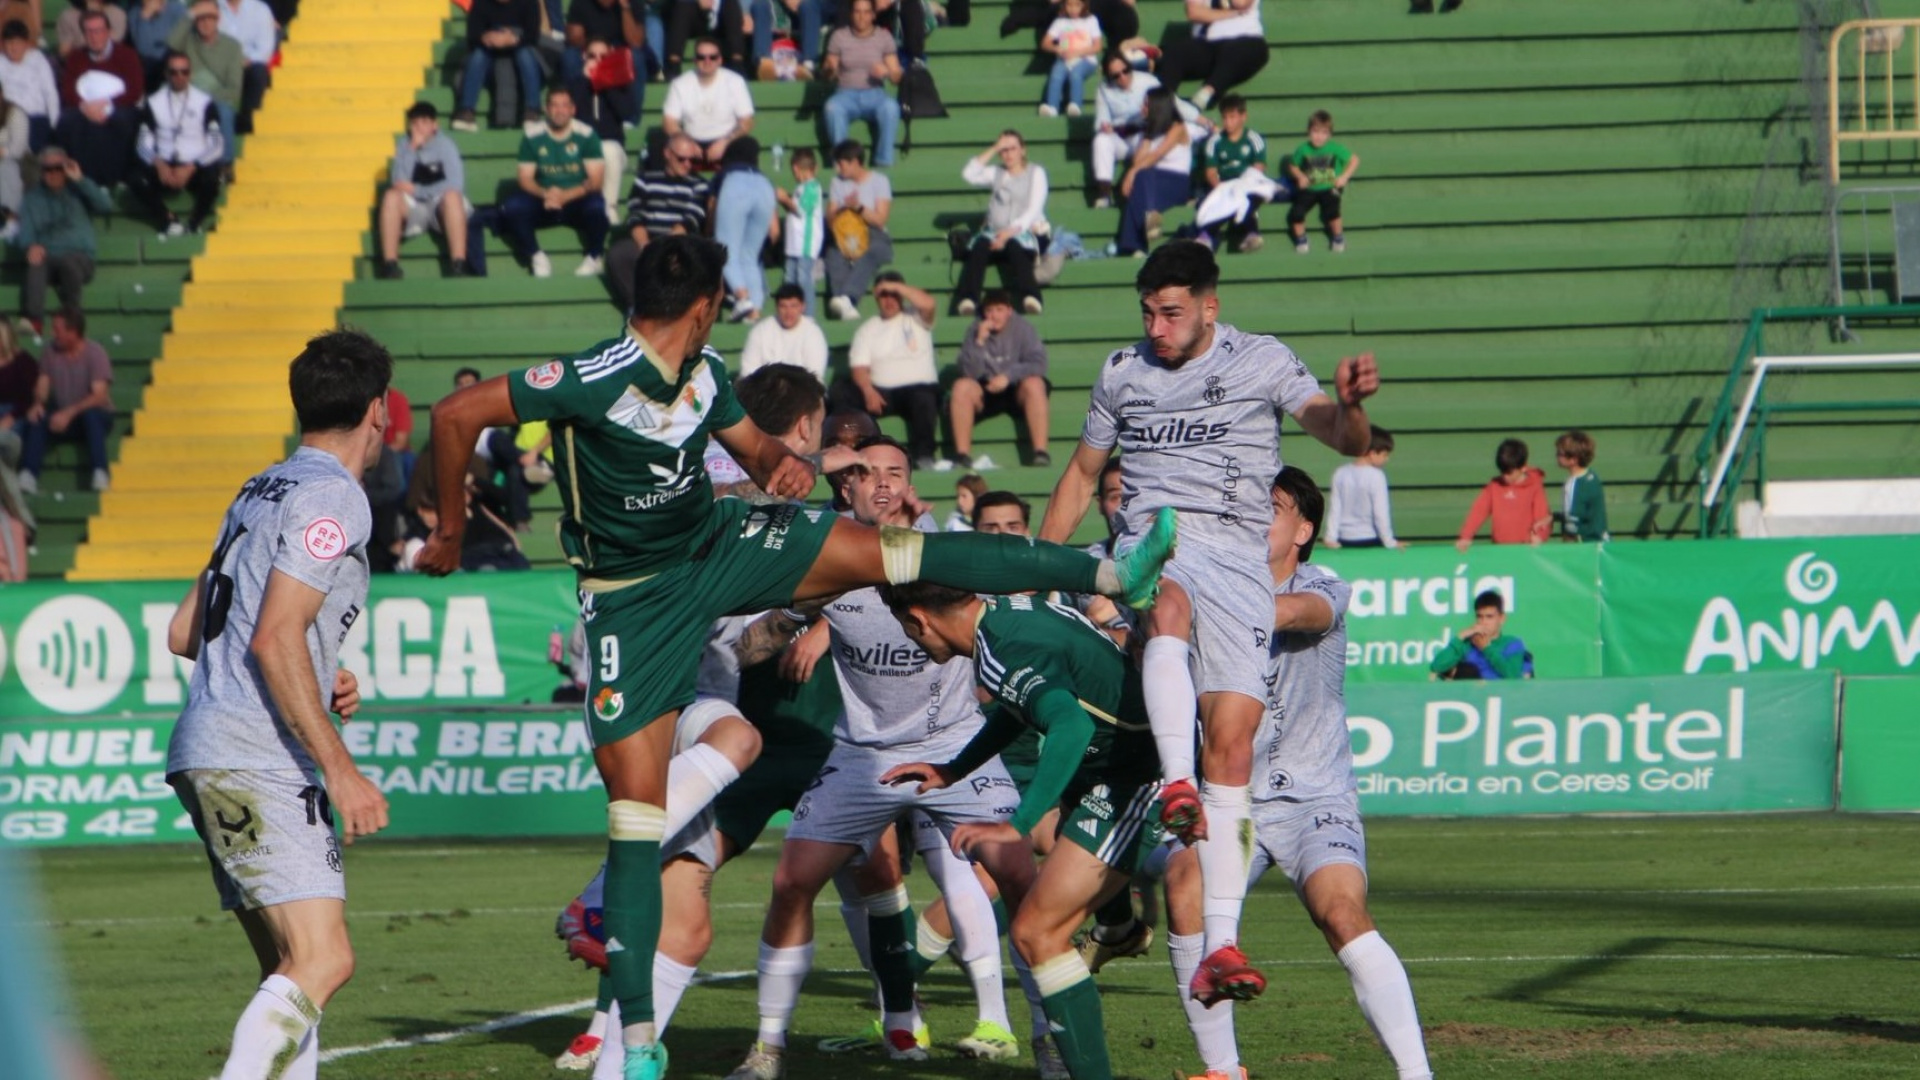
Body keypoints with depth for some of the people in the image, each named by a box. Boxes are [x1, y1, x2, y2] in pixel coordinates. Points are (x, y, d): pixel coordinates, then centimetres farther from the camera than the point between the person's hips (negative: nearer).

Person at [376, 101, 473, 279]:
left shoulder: (445, 145, 0)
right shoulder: (403, 144, 6)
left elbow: (455, 185, -11)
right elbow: (398, 181, -7)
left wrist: (416, 190, -12)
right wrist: (412, 148, -14)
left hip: (443, 206, -2)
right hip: (412, 210, 2)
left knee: (452, 196, -34)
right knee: (391, 196, -28)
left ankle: (458, 266, -41)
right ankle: (389, 265, -32)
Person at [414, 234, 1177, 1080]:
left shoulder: (705, 375, -2)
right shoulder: (593, 381, -25)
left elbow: (753, 448, 14)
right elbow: (455, 415, -23)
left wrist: (792, 464, -11)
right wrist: (451, 533, -12)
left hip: (718, 545, 6)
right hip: (634, 596, -6)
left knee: (892, 551, -5)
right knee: (635, 811, -8)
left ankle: (1110, 574, -1)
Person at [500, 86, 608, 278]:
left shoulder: (586, 135, -6)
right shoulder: (532, 136, -3)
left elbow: (594, 181, -8)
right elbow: (526, 180, -1)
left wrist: (566, 196, -24)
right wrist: (545, 194, -23)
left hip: (577, 201, -1)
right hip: (543, 203, 1)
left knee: (597, 207, -35)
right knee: (511, 208, -27)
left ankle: (593, 258, -7)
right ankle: (536, 257, -7)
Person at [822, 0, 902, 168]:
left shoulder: (884, 37, 8)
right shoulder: (839, 36, 7)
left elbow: (897, 77, 6)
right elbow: (828, 75, 6)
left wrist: (887, 72, -18)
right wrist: (830, 71, -19)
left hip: (875, 94, 0)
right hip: (846, 94, 0)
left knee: (891, 108, -35)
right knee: (833, 108, -36)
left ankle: (884, 163, -29)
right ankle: (841, 164, -31)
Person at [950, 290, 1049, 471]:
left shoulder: (1022, 328, -5)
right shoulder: (975, 330, -3)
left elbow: (1038, 364, -14)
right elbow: (969, 372, -12)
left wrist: (1008, 376, -25)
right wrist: (980, 341, -23)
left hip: (1017, 390, -1)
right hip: (985, 393, 1)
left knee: (1034, 384, -32)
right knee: (961, 386, -27)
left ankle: (1040, 453, -36)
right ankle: (962, 455, -29)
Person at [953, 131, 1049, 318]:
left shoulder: (1035, 173, 11)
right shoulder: (996, 173, 22)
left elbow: (1034, 210, -1)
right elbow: (969, 174, 5)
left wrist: (1011, 232, -17)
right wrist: (993, 149, 3)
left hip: (1025, 233, -3)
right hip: (995, 232, 3)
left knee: (1014, 246, -39)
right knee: (980, 246, -32)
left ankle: (1029, 299, -59)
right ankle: (967, 299, -51)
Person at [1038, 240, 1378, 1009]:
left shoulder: (1261, 362, 7)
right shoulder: (1121, 373, 16)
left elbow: (1342, 438, -5)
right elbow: (1082, 473, 28)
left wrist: (1349, 405, -28)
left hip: (1238, 558, -1)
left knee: (1232, 737, -13)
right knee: (1170, 609, -38)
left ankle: (1221, 942, -16)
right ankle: (1177, 783, -56)